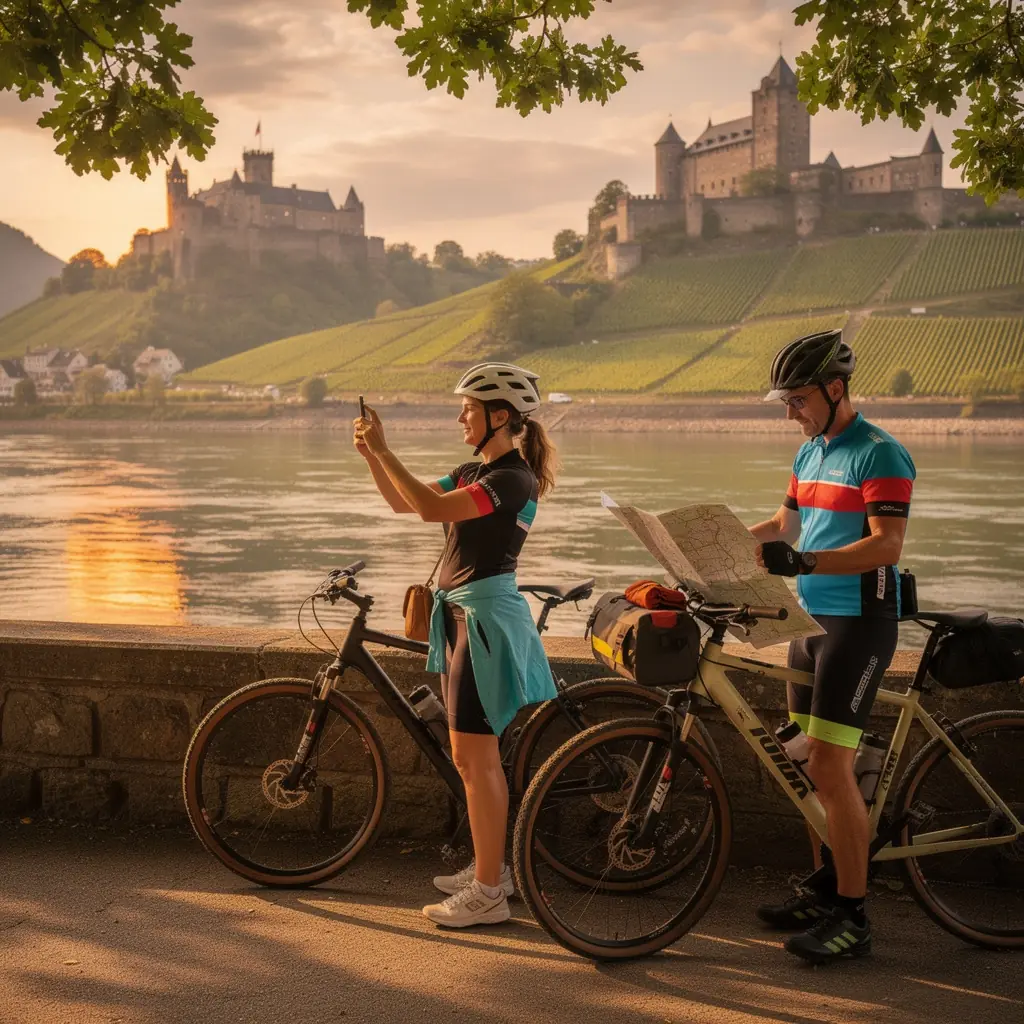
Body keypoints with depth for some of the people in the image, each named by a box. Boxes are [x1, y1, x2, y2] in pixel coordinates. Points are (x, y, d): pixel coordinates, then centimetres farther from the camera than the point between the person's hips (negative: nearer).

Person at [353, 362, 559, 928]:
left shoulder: (514, 478, -16)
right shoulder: (470, 473, 13)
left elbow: (432, 508, -26)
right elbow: (405, 504, 17)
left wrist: (383, 449, -23)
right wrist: (370, 454, 5)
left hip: (486, 613, -10)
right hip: (459, 611, 10)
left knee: (475, 757, -6)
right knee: (470, 755, 16)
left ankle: (488, 894, 0)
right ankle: (490, 867, 28)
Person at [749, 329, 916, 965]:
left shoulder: (880, 455, -13)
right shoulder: (810, 453, 14)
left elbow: (887, 544, -22)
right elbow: (787, 526, 24)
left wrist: (804, 561, -32)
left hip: (859, 623, -9)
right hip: (812, 620, 9)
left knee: (829, 767, -11)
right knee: (812, 764, 12)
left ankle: (853, 917, -2)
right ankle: (825, 893, 24)